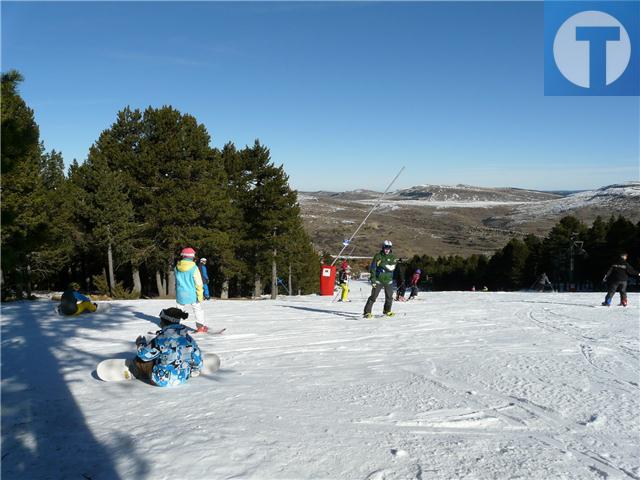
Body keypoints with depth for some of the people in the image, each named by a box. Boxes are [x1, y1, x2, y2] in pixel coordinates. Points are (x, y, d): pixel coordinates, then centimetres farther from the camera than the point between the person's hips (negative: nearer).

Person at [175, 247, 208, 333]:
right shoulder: (194, 268, -13)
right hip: (191, 294, -3)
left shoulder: (177, 267, -1)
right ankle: (200, 327, 12)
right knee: (197, 309, 11)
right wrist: (200, 296, -5)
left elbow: (176, 281, 10)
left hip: (180, 294, 3)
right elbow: (198, 283, -11)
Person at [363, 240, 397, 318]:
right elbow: (373, 268, -5)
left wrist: (384, 264, -12)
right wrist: (373, 279, -11)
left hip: (388, 281, 4)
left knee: (389, 297, 10)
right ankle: (367, 312, -2)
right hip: (378, 280, -3)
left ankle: (387, 311, 31)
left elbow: (392, 267, -4)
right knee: (373, 297, -8)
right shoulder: (378, 256, -3)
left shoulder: (392, 257, 7)